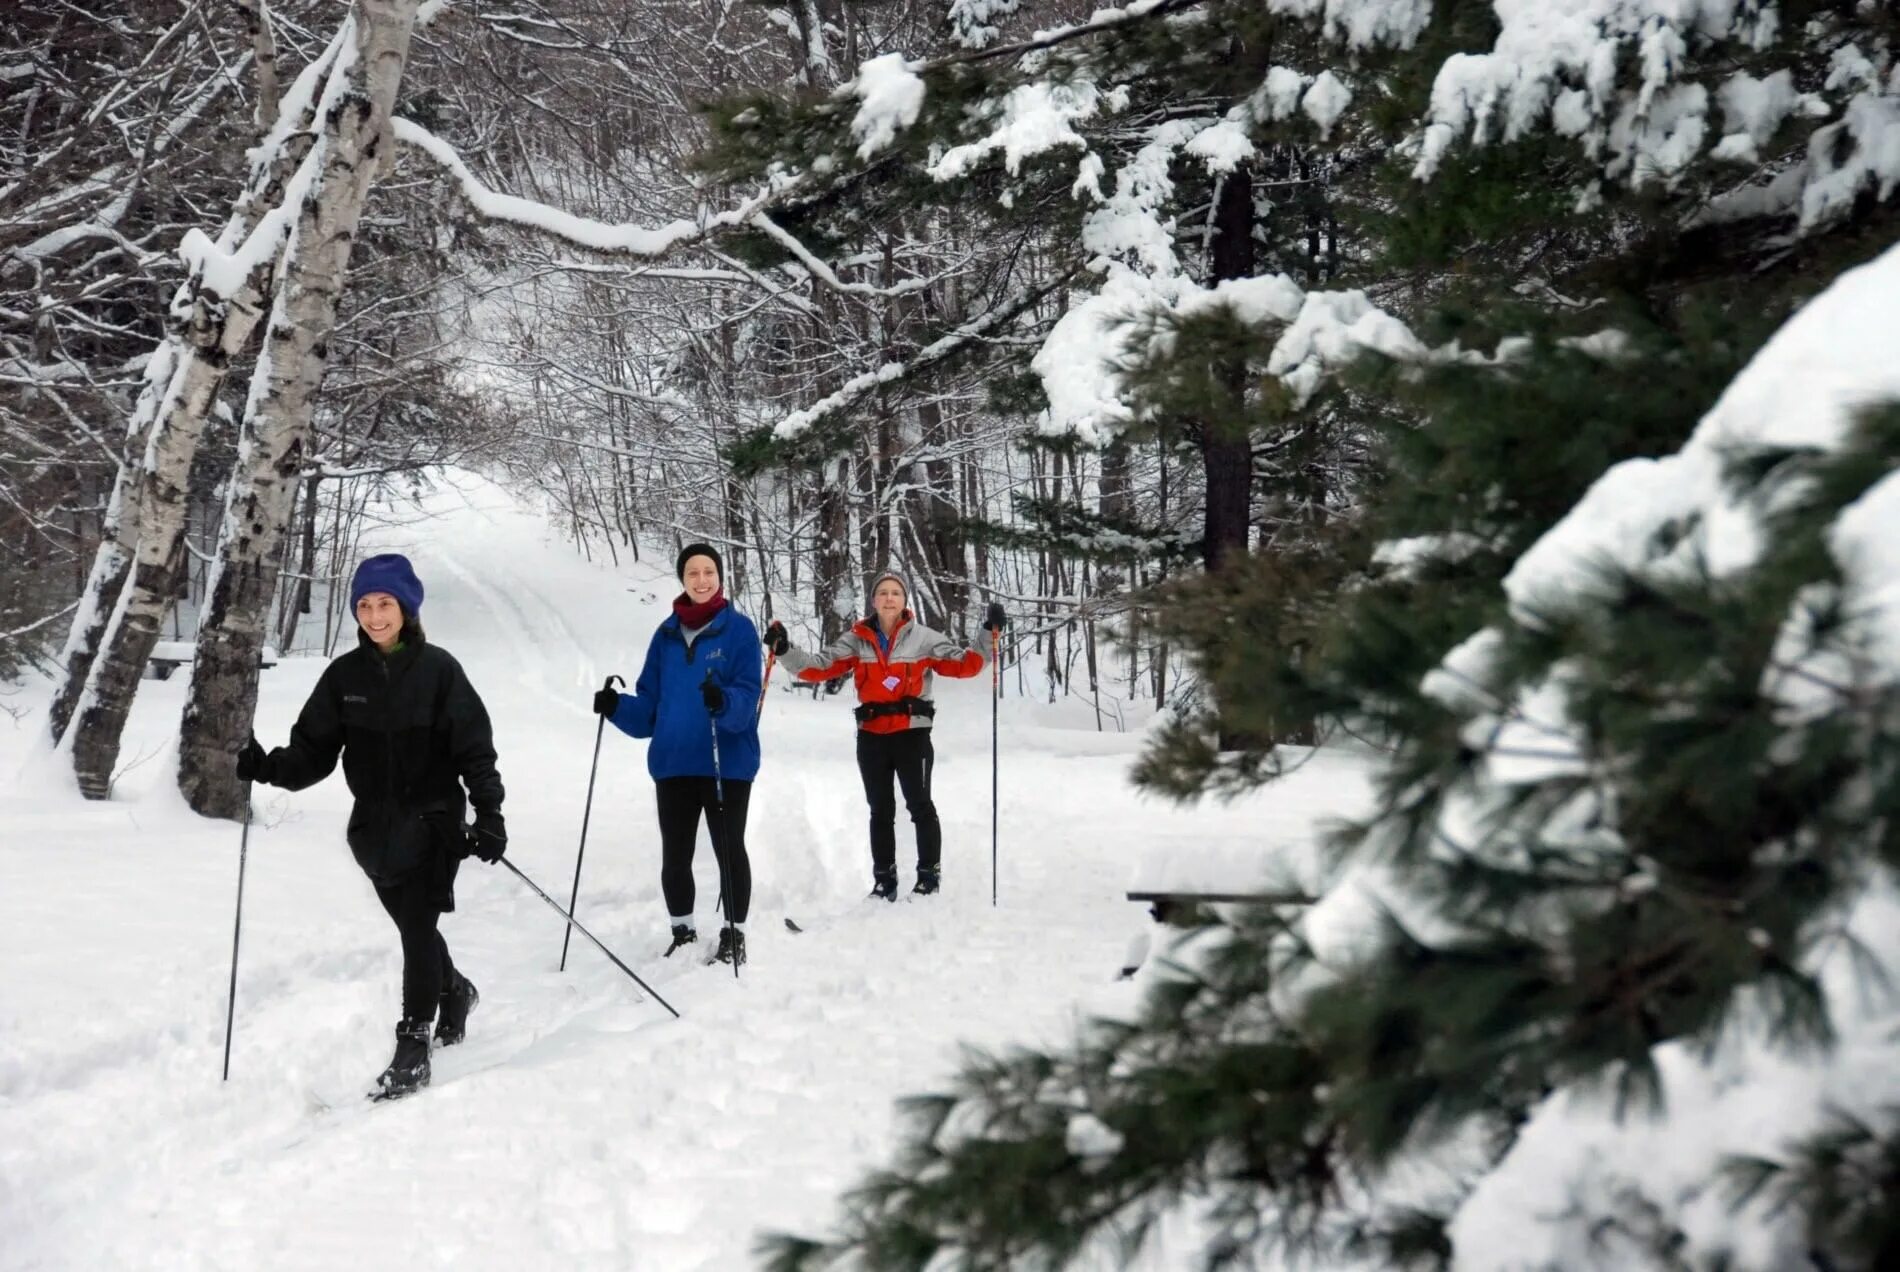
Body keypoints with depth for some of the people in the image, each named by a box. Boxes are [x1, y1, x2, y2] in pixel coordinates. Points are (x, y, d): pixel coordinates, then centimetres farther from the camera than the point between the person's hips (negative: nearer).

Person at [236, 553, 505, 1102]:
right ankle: (454, 991, 45)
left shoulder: (437, 669, -8)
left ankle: (412, 1051, -9)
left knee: (417, 925, -13)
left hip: (432, 820, -4)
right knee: (414, 927, 15)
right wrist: (267, 767, -18)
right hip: (375, 826, 4)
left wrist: (489, 813, -17)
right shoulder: (344, 676, 2)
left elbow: (474, 748, -8)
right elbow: (313, 751, 1)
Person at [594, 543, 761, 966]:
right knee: (675, 855, 10)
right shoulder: (667, 634, 8)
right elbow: (650, 707, 9)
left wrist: (723, 702, -34)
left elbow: (746, 700, -14)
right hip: (673, 764, 4)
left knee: (729, 851, 5)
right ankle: (682, 932, 25)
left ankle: (734, 934, 17)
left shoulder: (739, 629, -5)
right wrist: (618, 708, -9)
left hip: (728, 764, -4)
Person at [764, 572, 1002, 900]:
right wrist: (784, 651, -12)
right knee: (880, 810, 13)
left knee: (920, 806, 0)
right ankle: (884, 880, 22)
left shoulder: (923, 638, -3)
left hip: (912, 734, -3)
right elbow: (817, 667, 0)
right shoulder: (856, 640, 3)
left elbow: (966, 664, -5)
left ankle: (929, 875, 11)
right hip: (871, 737, 3)